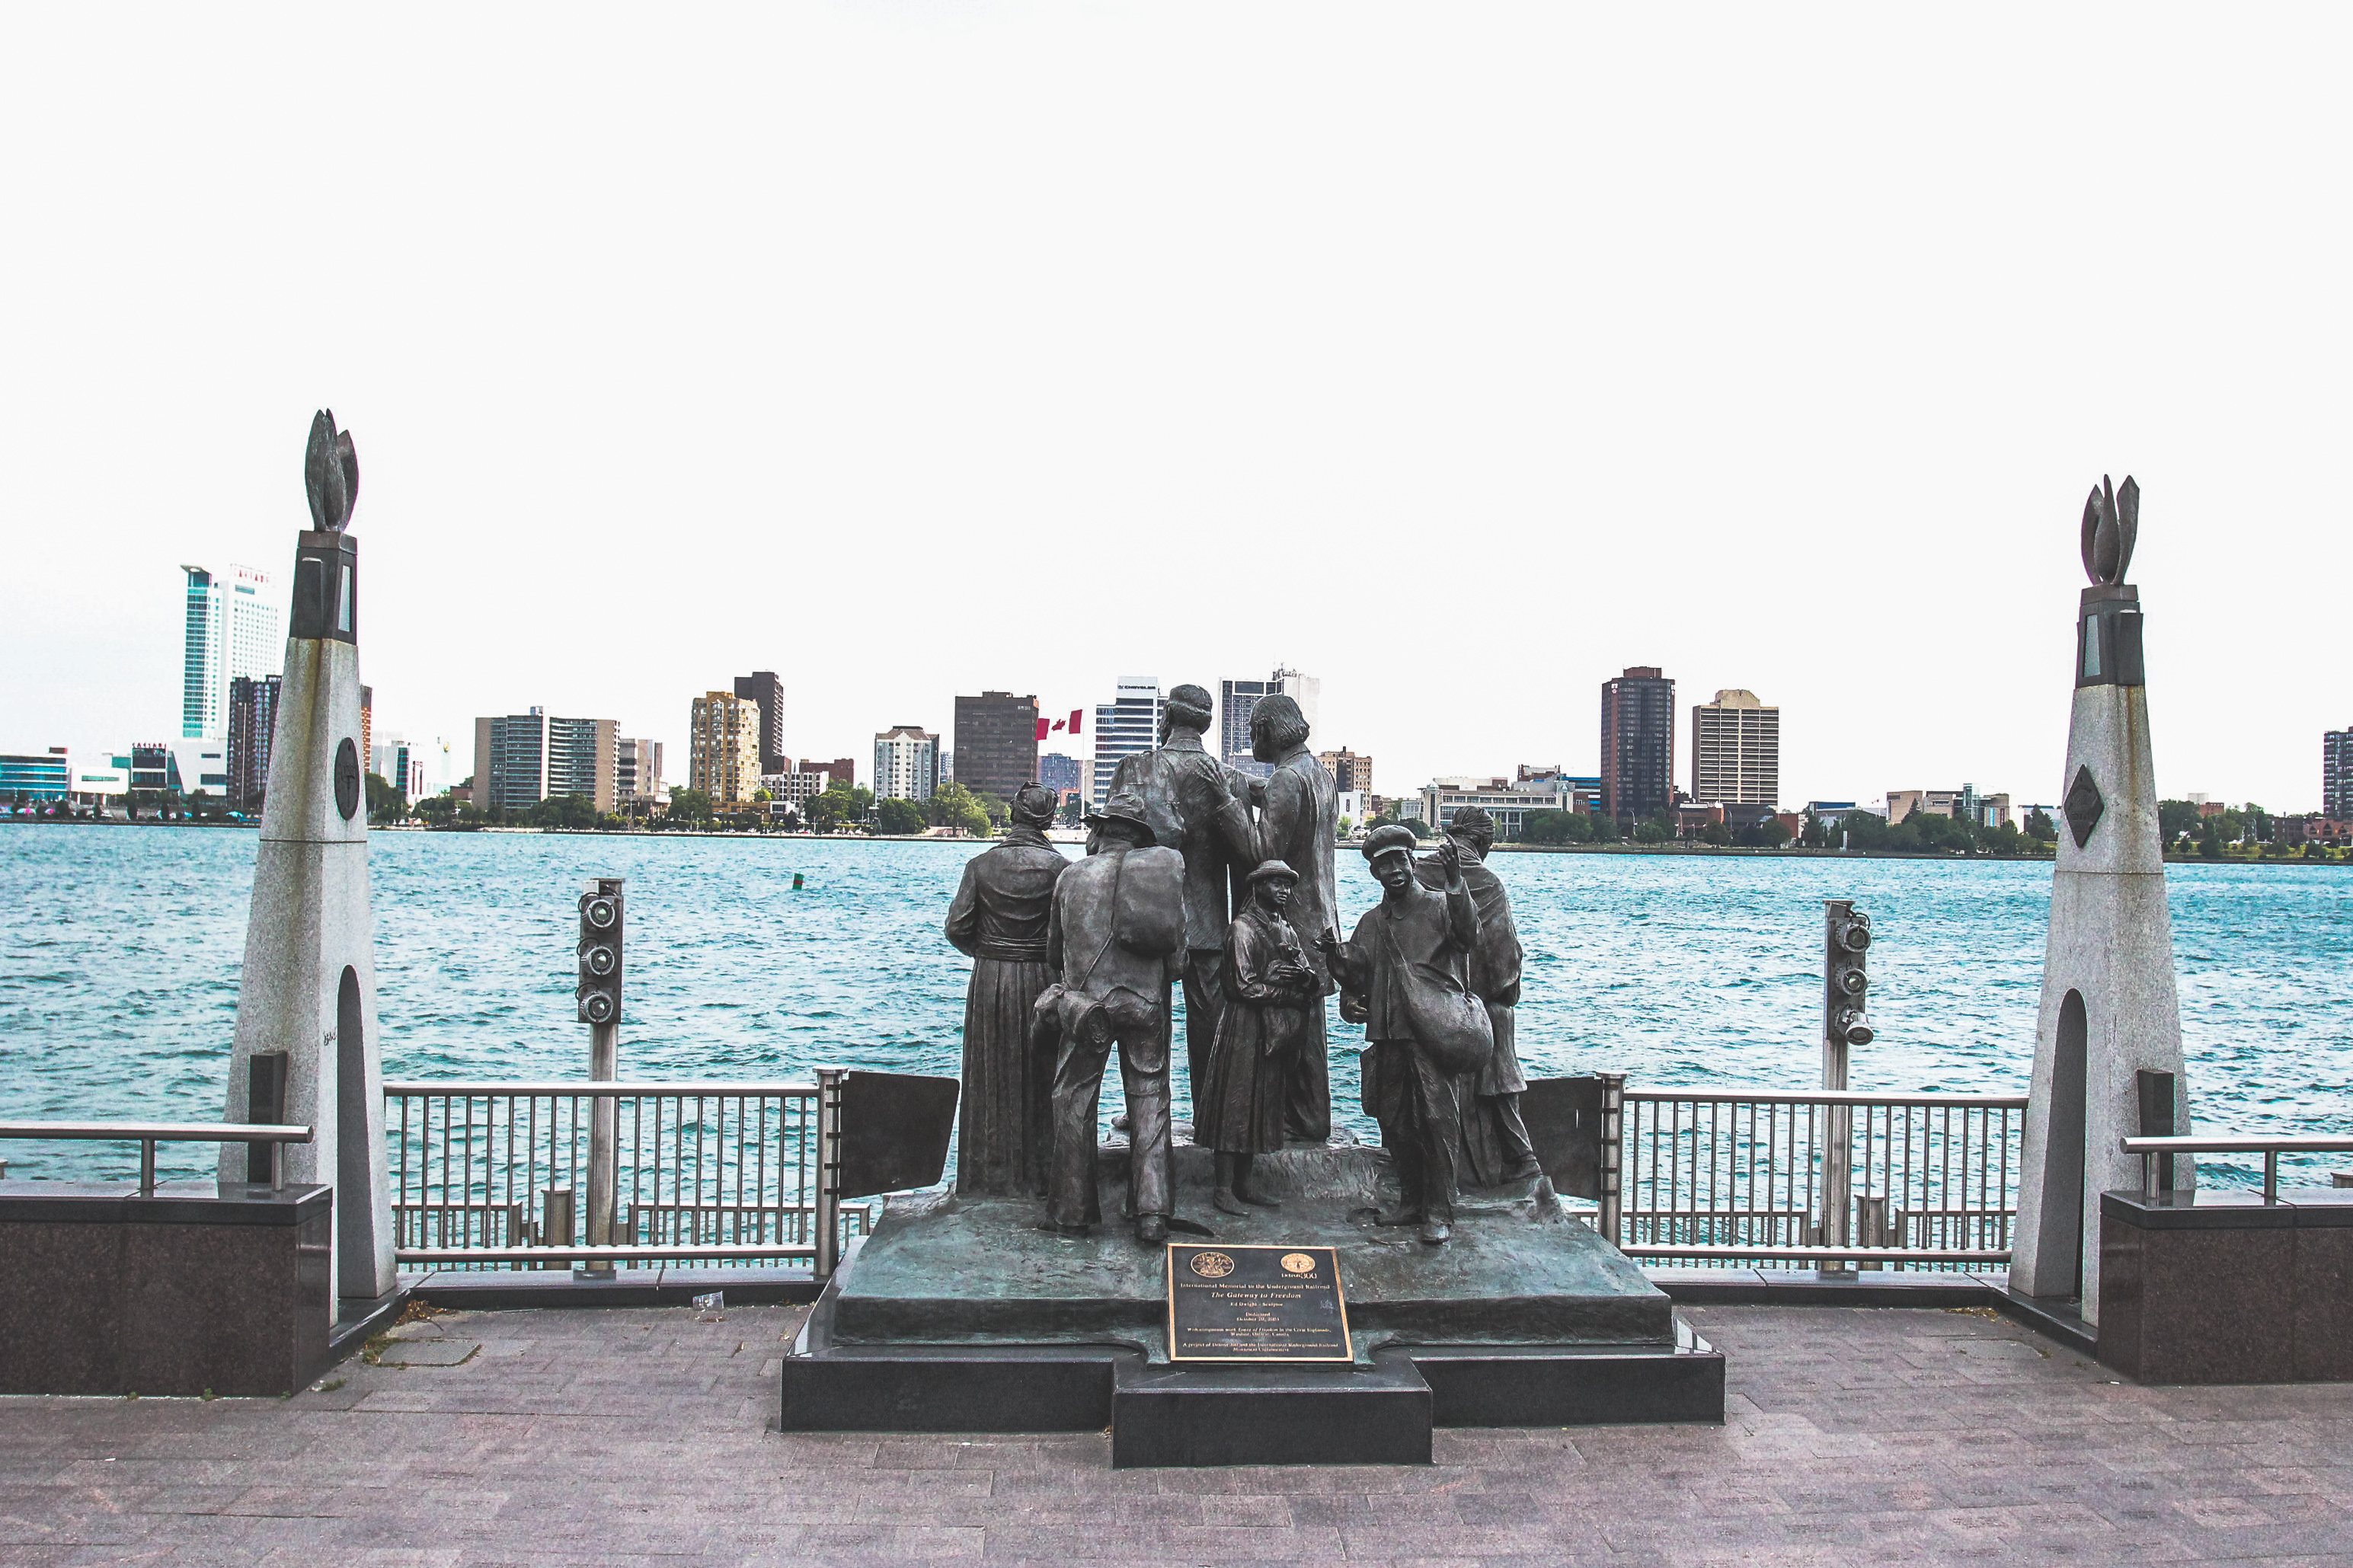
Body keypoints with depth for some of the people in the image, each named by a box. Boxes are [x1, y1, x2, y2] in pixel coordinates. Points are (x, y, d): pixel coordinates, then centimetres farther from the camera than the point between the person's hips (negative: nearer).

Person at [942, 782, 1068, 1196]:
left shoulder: (981, 864, -3)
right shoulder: (1058, 866, -7)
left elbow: (957, 928, -4)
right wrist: (1049, 956, 9)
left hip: (989, 981, 1)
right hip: (1041, 981, -1)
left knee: (989, 1080, 10)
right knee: (1038, 1080, 9)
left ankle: (988, 1177, 14)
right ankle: (1035, 1174, 14)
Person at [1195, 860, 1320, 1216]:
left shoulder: (1286, 930, 17)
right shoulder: (1243, 928, -8)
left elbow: (1314, 983, 10)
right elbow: (1247, 987, -15)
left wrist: (1306, 979, -13)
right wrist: (1292, 993, -8)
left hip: (1274, 1034, 8)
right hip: (1245, 1027, -8)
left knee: (1261, 1106, 9)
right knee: (1235, 1104, -6)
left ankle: (1243, 1185, 15)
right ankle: (1224, 1190, -3)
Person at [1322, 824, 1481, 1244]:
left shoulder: (1439, 907, 3)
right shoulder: (1371, 922, 19)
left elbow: (1469, 938, -17)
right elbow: (1356, 975, 18)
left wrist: (1455, 884, -29)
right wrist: (1338, 955, -3)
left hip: (1433, 1032, -5)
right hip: (1388, 1036, 6)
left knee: (1437, 1121, -8)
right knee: (1395, 1123, 10)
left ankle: (1439, 1213, -2)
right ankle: (1412, 1202, 23)